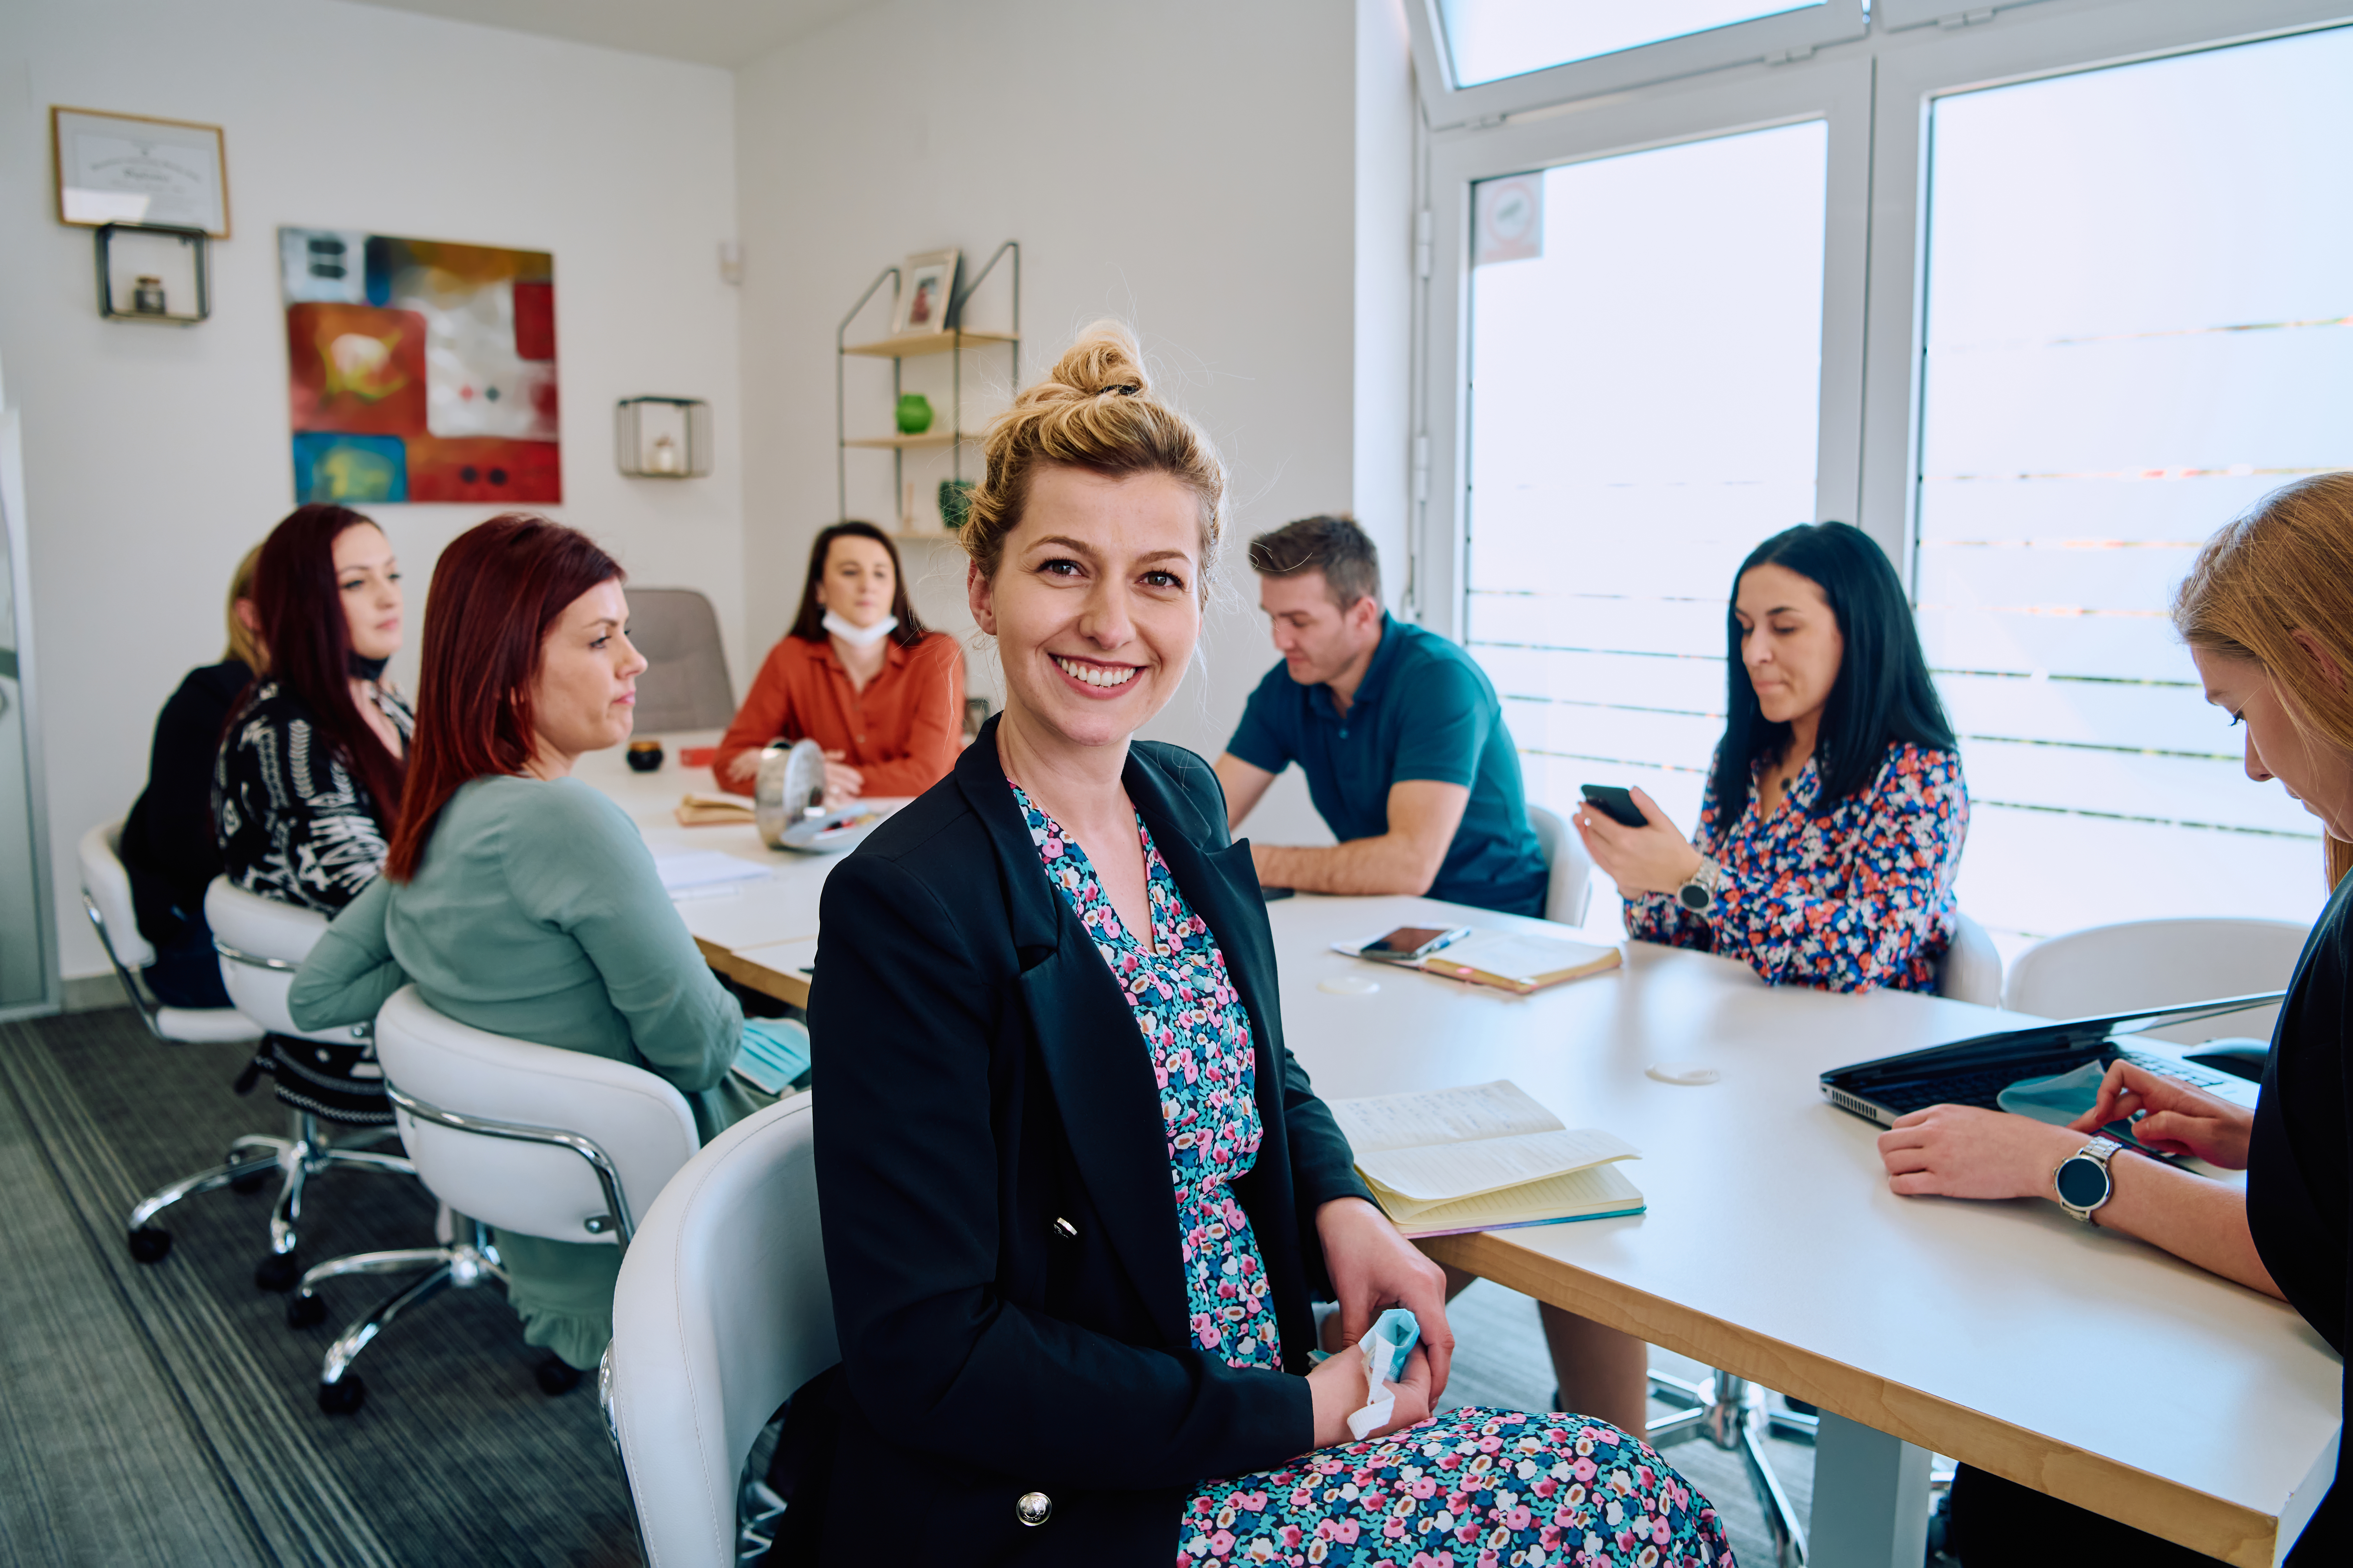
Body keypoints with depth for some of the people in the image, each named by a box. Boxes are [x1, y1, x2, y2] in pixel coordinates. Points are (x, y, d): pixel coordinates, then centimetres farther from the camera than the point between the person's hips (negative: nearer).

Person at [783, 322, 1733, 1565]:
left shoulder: (1185, 800, 2)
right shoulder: (906, 903, -20)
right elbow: (926, 1355, -20)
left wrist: (1342, 1206, -3)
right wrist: (1294, 1418, -18)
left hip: (1271, 1394, 7)